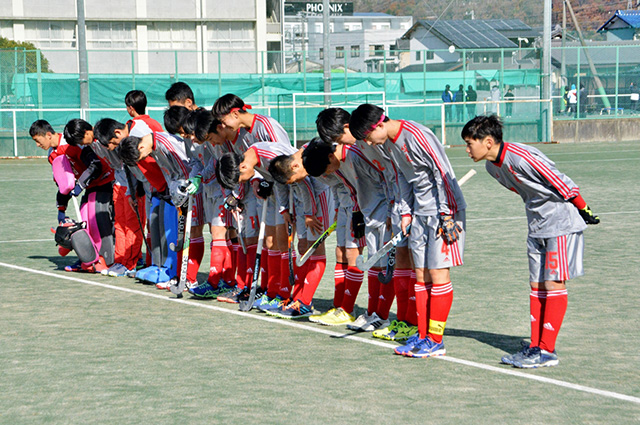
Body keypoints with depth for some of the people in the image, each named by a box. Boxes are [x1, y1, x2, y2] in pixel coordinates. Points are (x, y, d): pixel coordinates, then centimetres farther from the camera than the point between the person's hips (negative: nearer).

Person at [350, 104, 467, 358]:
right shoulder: (387, 142, 6)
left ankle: (436, 341, -3)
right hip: (419, 212, 9)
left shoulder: (416, 135, -21)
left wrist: (447, 215, -20)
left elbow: (442, 173, -21)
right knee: (421, 275, 8)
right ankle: (423, 335, 13)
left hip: (444, 209, -9)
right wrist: (406, 212, 11)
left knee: (438, 274, -6)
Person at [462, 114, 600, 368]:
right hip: (537, 225, 9)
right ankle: (535, 346, 11)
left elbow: (562, 184, -20)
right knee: (537, 286, 7)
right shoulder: (492, 166, 2)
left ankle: (547, 351, -6)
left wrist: (584, 211, -12)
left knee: (554, 284, -7)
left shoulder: (522, 157, -27)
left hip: (563, 222, -9)